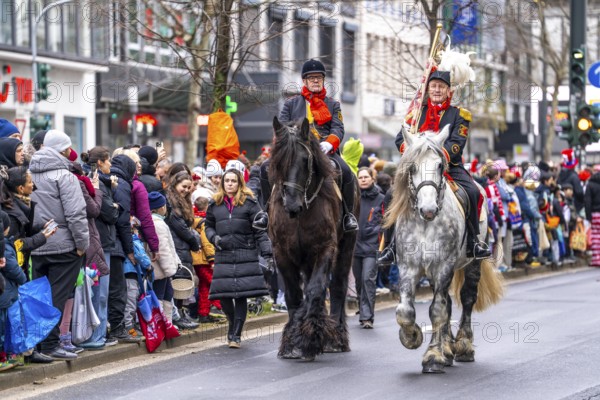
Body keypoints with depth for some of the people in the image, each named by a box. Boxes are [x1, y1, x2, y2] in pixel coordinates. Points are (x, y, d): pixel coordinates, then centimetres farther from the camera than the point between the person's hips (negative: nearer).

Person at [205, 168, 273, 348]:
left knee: (241, 295, -6)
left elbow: (260, 231, 0)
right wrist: (215, 238, 0)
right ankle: (233, 323, 26)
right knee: (223, 294, -3)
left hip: (246, 256, -2)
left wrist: (267, 253, -7)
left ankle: (236, 334, 2)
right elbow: (209, 226, 22)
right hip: (223, 257, 2)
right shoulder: (215, 205, 11)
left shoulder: (249, 203, 3)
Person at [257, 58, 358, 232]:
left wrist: (329, 143, -18)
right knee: (266, 167, -23)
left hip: (325, 150, -1)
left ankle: (348, 214, -13)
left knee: (346, 172, -31)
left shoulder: (333, 105, 19)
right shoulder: (291, 103, 19)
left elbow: (338, 129, 5)